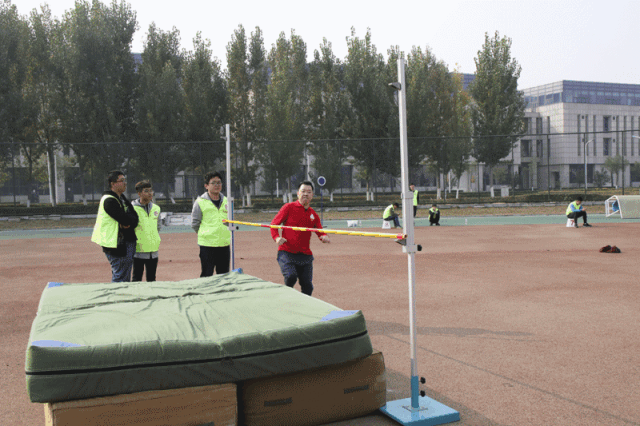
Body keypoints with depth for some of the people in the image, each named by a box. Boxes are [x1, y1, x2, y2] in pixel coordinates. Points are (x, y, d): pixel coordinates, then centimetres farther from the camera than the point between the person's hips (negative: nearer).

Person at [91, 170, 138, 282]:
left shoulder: (122, 199, 16)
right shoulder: (109, 201, -14)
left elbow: (134, 218, 9)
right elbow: (125, 219, -23)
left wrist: (130, 223, -12)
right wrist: (131, 220, -2)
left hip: (128, 243, 10)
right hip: (117, 246, -10)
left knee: (125, 279, 15)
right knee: (120, 278, -7)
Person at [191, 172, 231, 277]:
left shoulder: (226, 201, 10)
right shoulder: (200, 202, -3)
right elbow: (194, 224, 3)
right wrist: (206, 234, 8)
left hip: (224, 244, 4)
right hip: (207, 245, -4)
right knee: (206, 277, -2)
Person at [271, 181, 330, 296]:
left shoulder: (313, 215, 13)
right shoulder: (289, 207, 2)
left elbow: (321, 232, 14)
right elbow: (274, 224, 4)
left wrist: (324, 237, -11)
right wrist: (276, 237, -15)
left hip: (305, 255, 4)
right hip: (286, 253, -4)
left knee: (308, 287, 2)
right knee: (290, 277, -25)